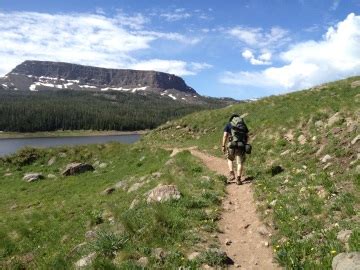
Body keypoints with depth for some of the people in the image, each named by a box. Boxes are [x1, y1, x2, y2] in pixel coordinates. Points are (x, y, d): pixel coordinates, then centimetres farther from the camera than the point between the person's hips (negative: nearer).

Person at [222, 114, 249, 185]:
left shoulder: (228, 124, 8)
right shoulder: (243, 124, 16)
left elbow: (225, 135, -3)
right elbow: (247, 136, 11)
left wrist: (223, 146, -1)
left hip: (232, 145, -1)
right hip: (241, 146, 1)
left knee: (230, 159, 23)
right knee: (240, 163, 9)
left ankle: (231, 174, 9)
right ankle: (238, 179, 5)